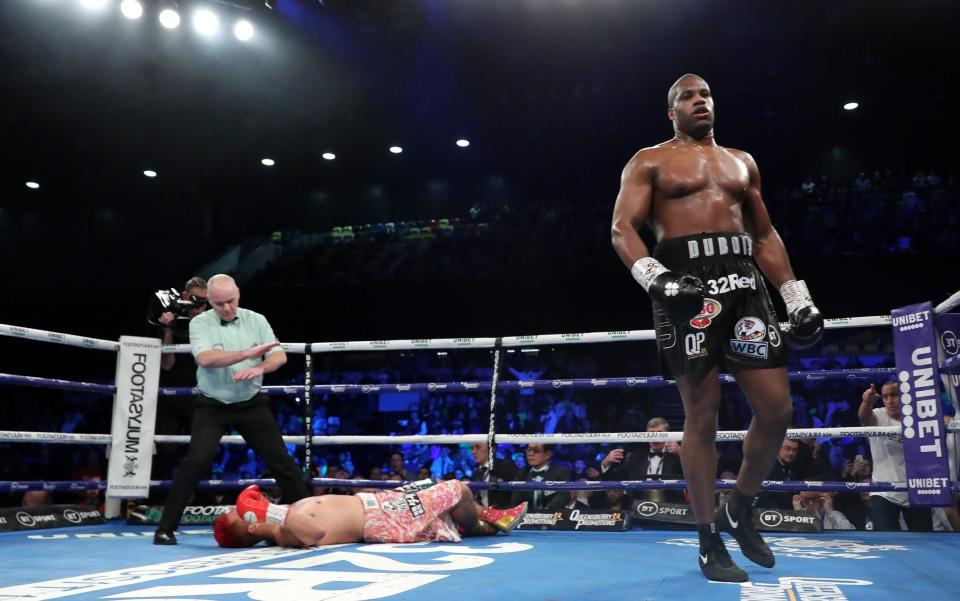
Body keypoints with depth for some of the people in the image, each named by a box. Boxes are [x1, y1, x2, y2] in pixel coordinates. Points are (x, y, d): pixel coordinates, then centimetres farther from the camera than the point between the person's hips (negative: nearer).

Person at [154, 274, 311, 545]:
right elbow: (205, 359, -25)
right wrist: (248, 353, -30)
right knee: (196, 462, -13)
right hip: (212, 406, -2)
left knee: (281, 460, 3)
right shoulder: (200, 323, -8)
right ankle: (166, 528, 2)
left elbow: (280, 356, -5)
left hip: (252, 404, 2)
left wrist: (260, 368, -27)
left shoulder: (256, 320, -1)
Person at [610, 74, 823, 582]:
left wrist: (797, 298, 14)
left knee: (776, 409, -1)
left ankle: (739, 511, 22)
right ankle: (709, 541, 8)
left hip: (744, 280, 5)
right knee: (701, 415, -4)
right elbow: (622, 229, -3)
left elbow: (765, 234, 24)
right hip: (685, 279, -5)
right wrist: (656, 277, -21)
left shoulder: (742, 162, 24)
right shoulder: (649, 162, 9)